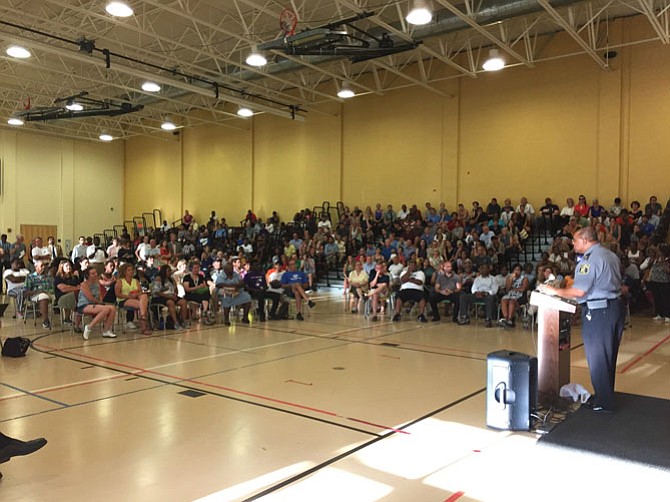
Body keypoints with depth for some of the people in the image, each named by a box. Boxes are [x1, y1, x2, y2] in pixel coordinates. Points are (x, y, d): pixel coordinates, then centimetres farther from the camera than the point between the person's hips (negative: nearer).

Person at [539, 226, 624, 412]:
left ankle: (604, 402, 12)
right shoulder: (610, 255, 11)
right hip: (616, 306, 9)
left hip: (598, 312, -9)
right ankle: (607, 395, 30)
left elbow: (579, 291, -22)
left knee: (597, 357, 3)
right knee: (609, 357, 18)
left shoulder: (590, 259, -18)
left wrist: (554, 291, -12)